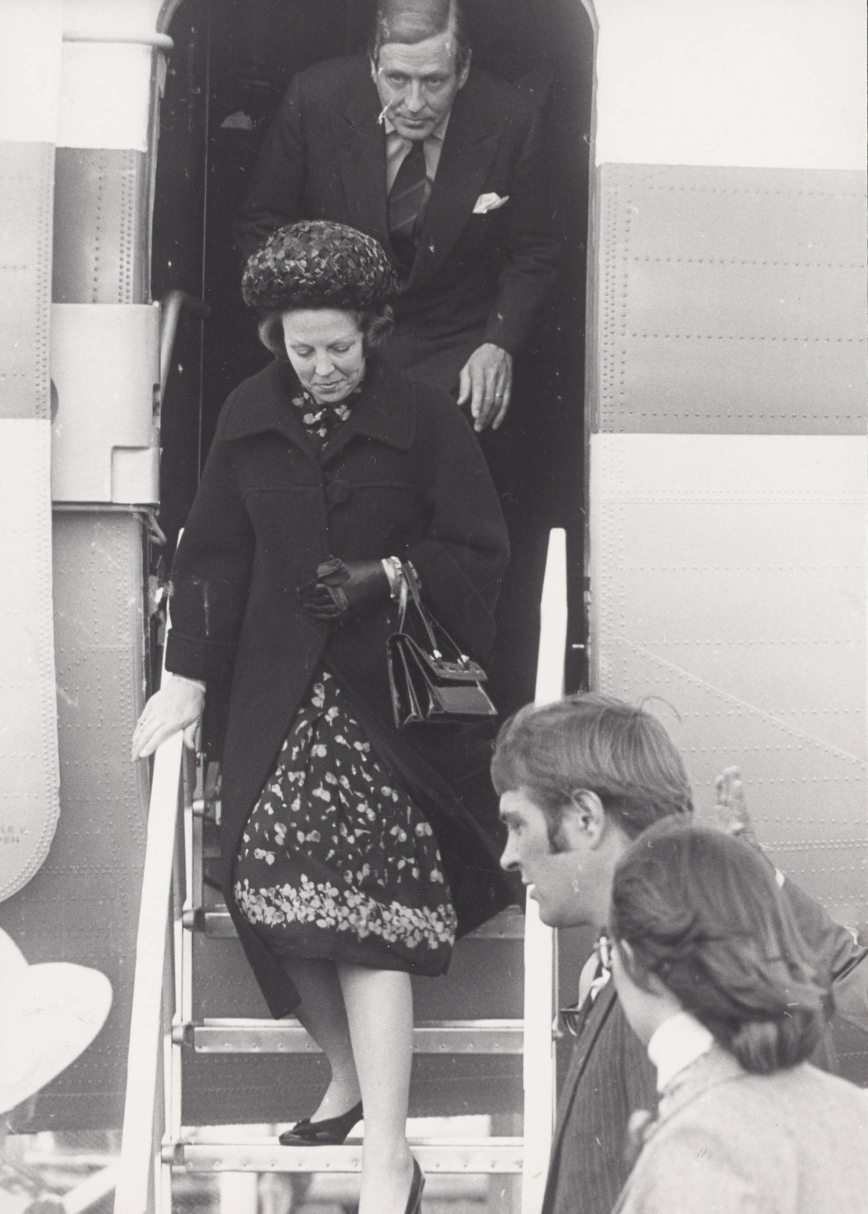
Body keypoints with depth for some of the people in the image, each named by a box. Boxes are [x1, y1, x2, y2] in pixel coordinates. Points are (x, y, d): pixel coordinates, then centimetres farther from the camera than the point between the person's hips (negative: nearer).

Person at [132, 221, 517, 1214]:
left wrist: (388, 576, -15)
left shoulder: (423, 421, -3)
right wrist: (187, 678, 7)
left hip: (388, 693, -4)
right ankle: (350, 1081, 26)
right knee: (274, 901, 1)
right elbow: (214, 553, 11)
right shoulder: (250, 417, 7)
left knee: (362, 909, -14)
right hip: (279, 694, 4)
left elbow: (480, 553, 1)